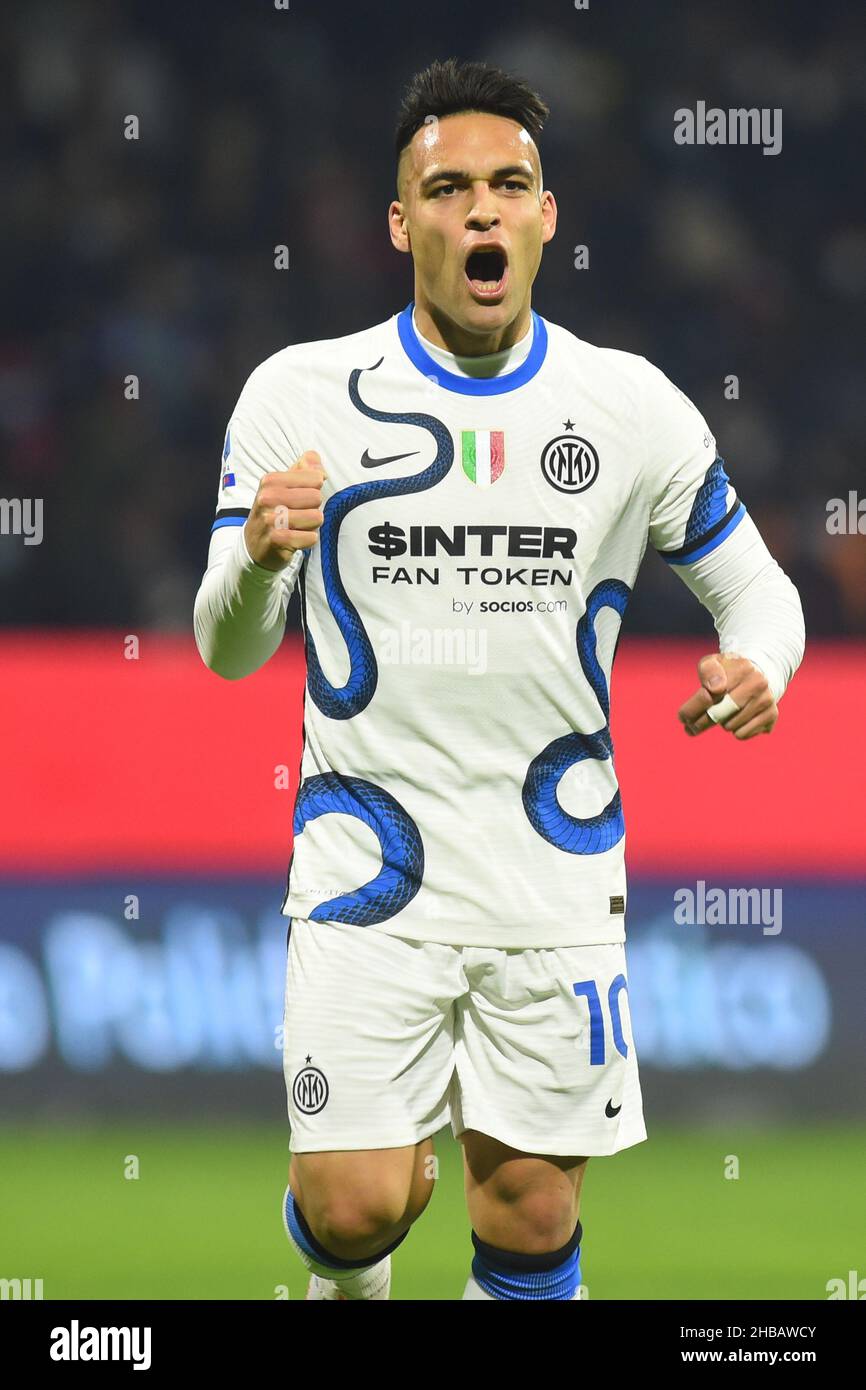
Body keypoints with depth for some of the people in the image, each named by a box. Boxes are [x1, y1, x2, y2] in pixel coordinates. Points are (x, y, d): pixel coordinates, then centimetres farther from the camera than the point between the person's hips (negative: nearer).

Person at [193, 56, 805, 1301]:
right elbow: (229, 652, 0)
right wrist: (257, 557, -23)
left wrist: (760, 666, -12)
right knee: (356, 1204, -10)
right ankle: (350, 1285, 27)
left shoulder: (632, 406, 1)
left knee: (532, 1224, 1)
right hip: (370, 867, -1)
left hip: (555, 866, 1)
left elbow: (753, 584, 12)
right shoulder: (300, 394, -3)